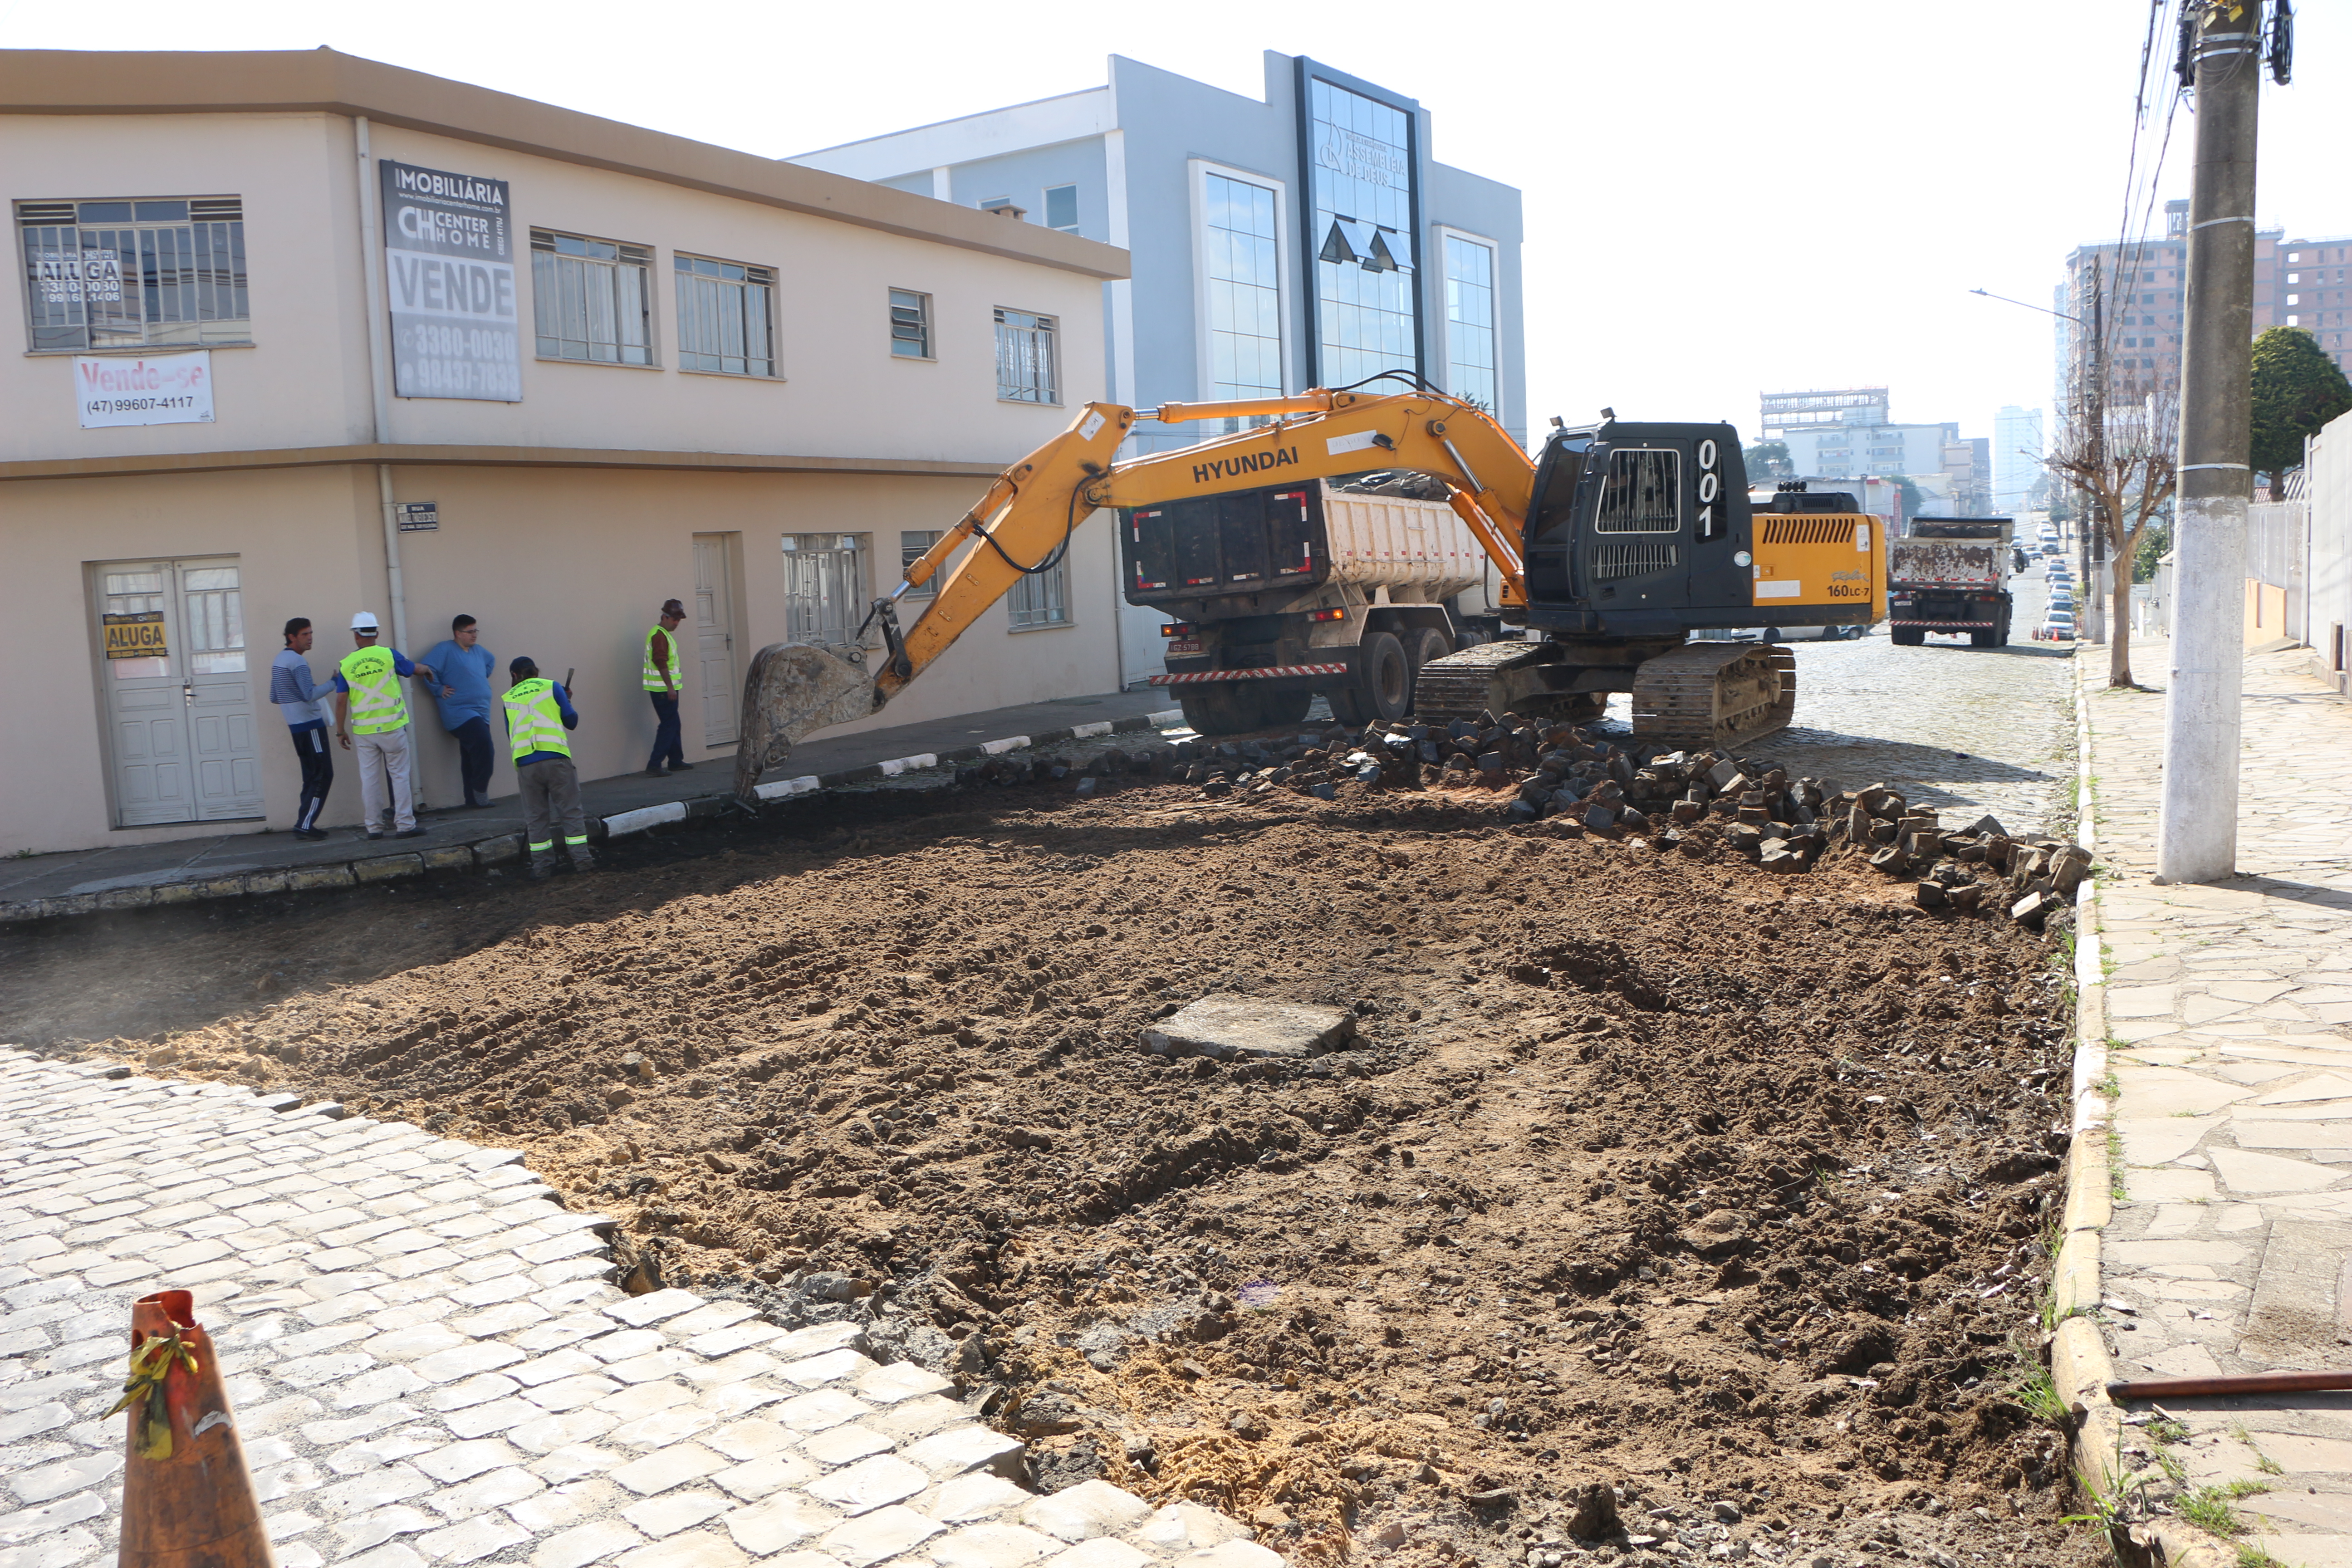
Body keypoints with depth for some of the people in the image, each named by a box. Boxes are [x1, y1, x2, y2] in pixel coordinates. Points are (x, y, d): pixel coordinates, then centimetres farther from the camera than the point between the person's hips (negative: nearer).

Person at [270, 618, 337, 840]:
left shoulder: (279, 661, 15)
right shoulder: (297, 662, -15)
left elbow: (273, 698, 21)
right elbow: (310, 695, -23)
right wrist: (333, 683, -13)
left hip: (295, 726, 9)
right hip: (310, 724, -9)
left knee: (311, 777, 11)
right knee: (323, 775, -7)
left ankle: (305, 824, 9)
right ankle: (305, 824, -10)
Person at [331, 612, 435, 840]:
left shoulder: (346, 665, 1)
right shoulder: (389, 655, -3)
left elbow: (341, 701, 1)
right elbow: (416, 669, 13)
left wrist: (340, 731, 10)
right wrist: (427, 669, 36)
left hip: (364, 731, 2)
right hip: (392, 726, -2)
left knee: (369, 779, 8)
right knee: (399, 775, 3)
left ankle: (373, 827, 13)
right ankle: (405, 825, 0)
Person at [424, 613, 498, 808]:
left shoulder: (478, 650, 15)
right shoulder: (445, 649, -7)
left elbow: (491, 661, 36)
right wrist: (439, 689, -13)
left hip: (481, 713, 8)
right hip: (459, 713, -8)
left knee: (473, 756, 9)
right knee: (483, 745, -24)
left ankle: (474, 799, 13)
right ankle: (479, 791, -13)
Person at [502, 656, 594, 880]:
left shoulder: (508, 698, 15)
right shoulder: (552, 687, 8)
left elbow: (511, 735, 22)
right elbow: (572, 722, 6)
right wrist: (566, 702, 24)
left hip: (525, 763, 2)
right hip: (555, 758, -2)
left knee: (536, 817, 8)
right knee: (571, 811, 5)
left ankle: (542, 867, 8)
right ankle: (581, 860, 3)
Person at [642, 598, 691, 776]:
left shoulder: (664, 634, 18)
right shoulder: (659, 635, -14)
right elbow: (661, 663, -22)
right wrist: (670, 687, -24)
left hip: (666, 689, 10)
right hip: (663, 689, -10)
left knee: (673, 726, 15)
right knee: (668, 726, -10)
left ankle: (676, 761, 23)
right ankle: (654, 764, -12)